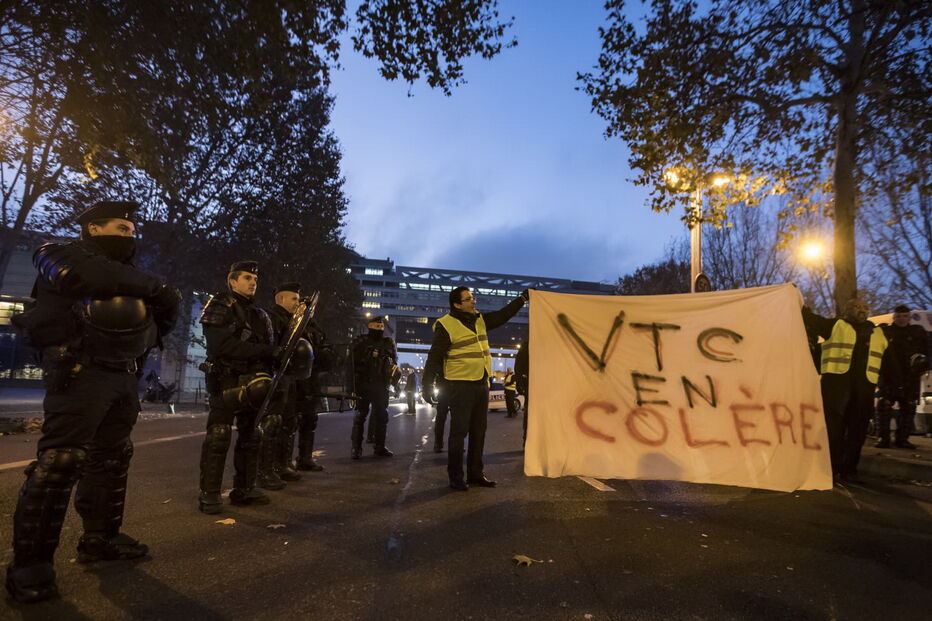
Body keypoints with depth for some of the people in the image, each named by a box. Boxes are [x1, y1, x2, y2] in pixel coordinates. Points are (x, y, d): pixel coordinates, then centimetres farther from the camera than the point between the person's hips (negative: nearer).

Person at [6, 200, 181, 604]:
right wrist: (151, 286, -12)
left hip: (124, 378, 8)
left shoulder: (123, 272, 23)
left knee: (112, 460, 12)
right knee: (60, 461, -10)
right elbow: (84, 276, -22)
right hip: (81, 373, -8)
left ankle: (100, 538, 23)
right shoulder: (62, 254, 2)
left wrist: (165, 306, 5)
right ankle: (31, 562, -1)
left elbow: (154, 328, 26)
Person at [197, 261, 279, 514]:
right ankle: (209, 494, 4)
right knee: (218, 438, -6)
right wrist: (267, 351, -23)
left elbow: (269, 346, 14)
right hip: (226, 382, -7)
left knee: (251, 438, 10)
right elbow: (226, 346, -19)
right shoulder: (218, 309, -5)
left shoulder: (259, 315, 16)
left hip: (253, 384, 7)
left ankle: (244, 490, 20)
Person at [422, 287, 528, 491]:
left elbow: (503, 315, 19)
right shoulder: (446, 325, -11)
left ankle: (476, 473, 24)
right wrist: (428, 384, -17)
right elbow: (435, 356, -13)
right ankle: (455, 477, 10)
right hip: (460, 385, -7)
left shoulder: (480, 320, 10)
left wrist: (523, 298, 13)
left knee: (479, 431, 13)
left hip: (482, 383, 8)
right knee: (459, 431, -2)